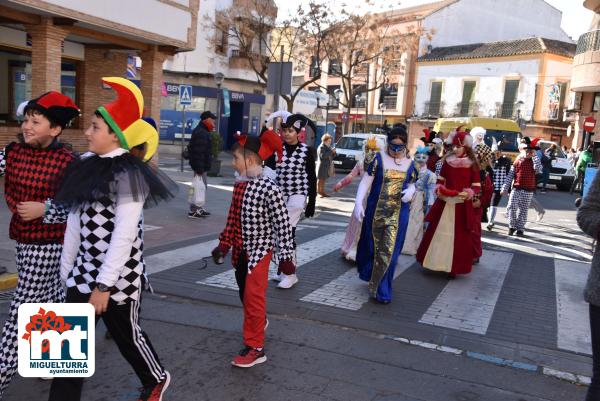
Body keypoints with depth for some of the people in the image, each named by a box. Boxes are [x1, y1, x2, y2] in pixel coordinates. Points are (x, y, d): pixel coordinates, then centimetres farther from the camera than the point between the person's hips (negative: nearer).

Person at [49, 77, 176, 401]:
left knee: (126, 335, 14)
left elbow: (124, 233, -22)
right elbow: (76, 222, 10)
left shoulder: (128, 174, -17)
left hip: (118, 274, -6)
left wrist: (104, 285, -21)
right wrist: (66, 268, 13)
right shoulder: (87, 167, 7)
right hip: (83, 271, 7)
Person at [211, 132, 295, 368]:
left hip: (260, 250, -7)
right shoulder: (239, 185, 2)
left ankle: (255, 348, 8)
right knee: (245, 293, 21)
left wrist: (286, 257, -15)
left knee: (253, 297, -5)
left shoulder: (270, 189, -21)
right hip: (241, 249, 8)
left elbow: (283, 225, -17)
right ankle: (259, 322, 49)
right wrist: (225, 243, 14)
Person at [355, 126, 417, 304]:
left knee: (389, 251, -1)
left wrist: (411, 191, -6)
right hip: (376, 210, -1)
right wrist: (358, 203, -17)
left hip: (398, 214, 1)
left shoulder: (409, 164, 5)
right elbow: (365, 182, -5)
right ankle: (369, 275, 40)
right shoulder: (379, 159, -4)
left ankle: (382, 290, 9)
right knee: (371, 246, 12)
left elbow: (412, 184, 18)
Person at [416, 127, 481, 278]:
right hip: (445, 203, 3)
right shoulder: (448, 160, 2)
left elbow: (477, 186, -5)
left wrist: (469, 193, -24)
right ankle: (435, 261, 25)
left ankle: (454, 267, 16)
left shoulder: (472, 164, -6)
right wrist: (439, 188, -7)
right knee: (437, 232, 10)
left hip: (462, 205, -3)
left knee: (458, 237, 5)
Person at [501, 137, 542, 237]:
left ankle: (520, 229, 15)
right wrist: (505, 188, 0)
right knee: (511, 207, -6)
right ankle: (512, 226, 11)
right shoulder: (517, 161, 5)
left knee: (523, 210, 5)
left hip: (528, 190, -1)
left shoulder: (533, 161, 2)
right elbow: (510, 175, 5)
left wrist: (534, 156, -16)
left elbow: (538, 169, -20)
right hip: (516, 188, 1)